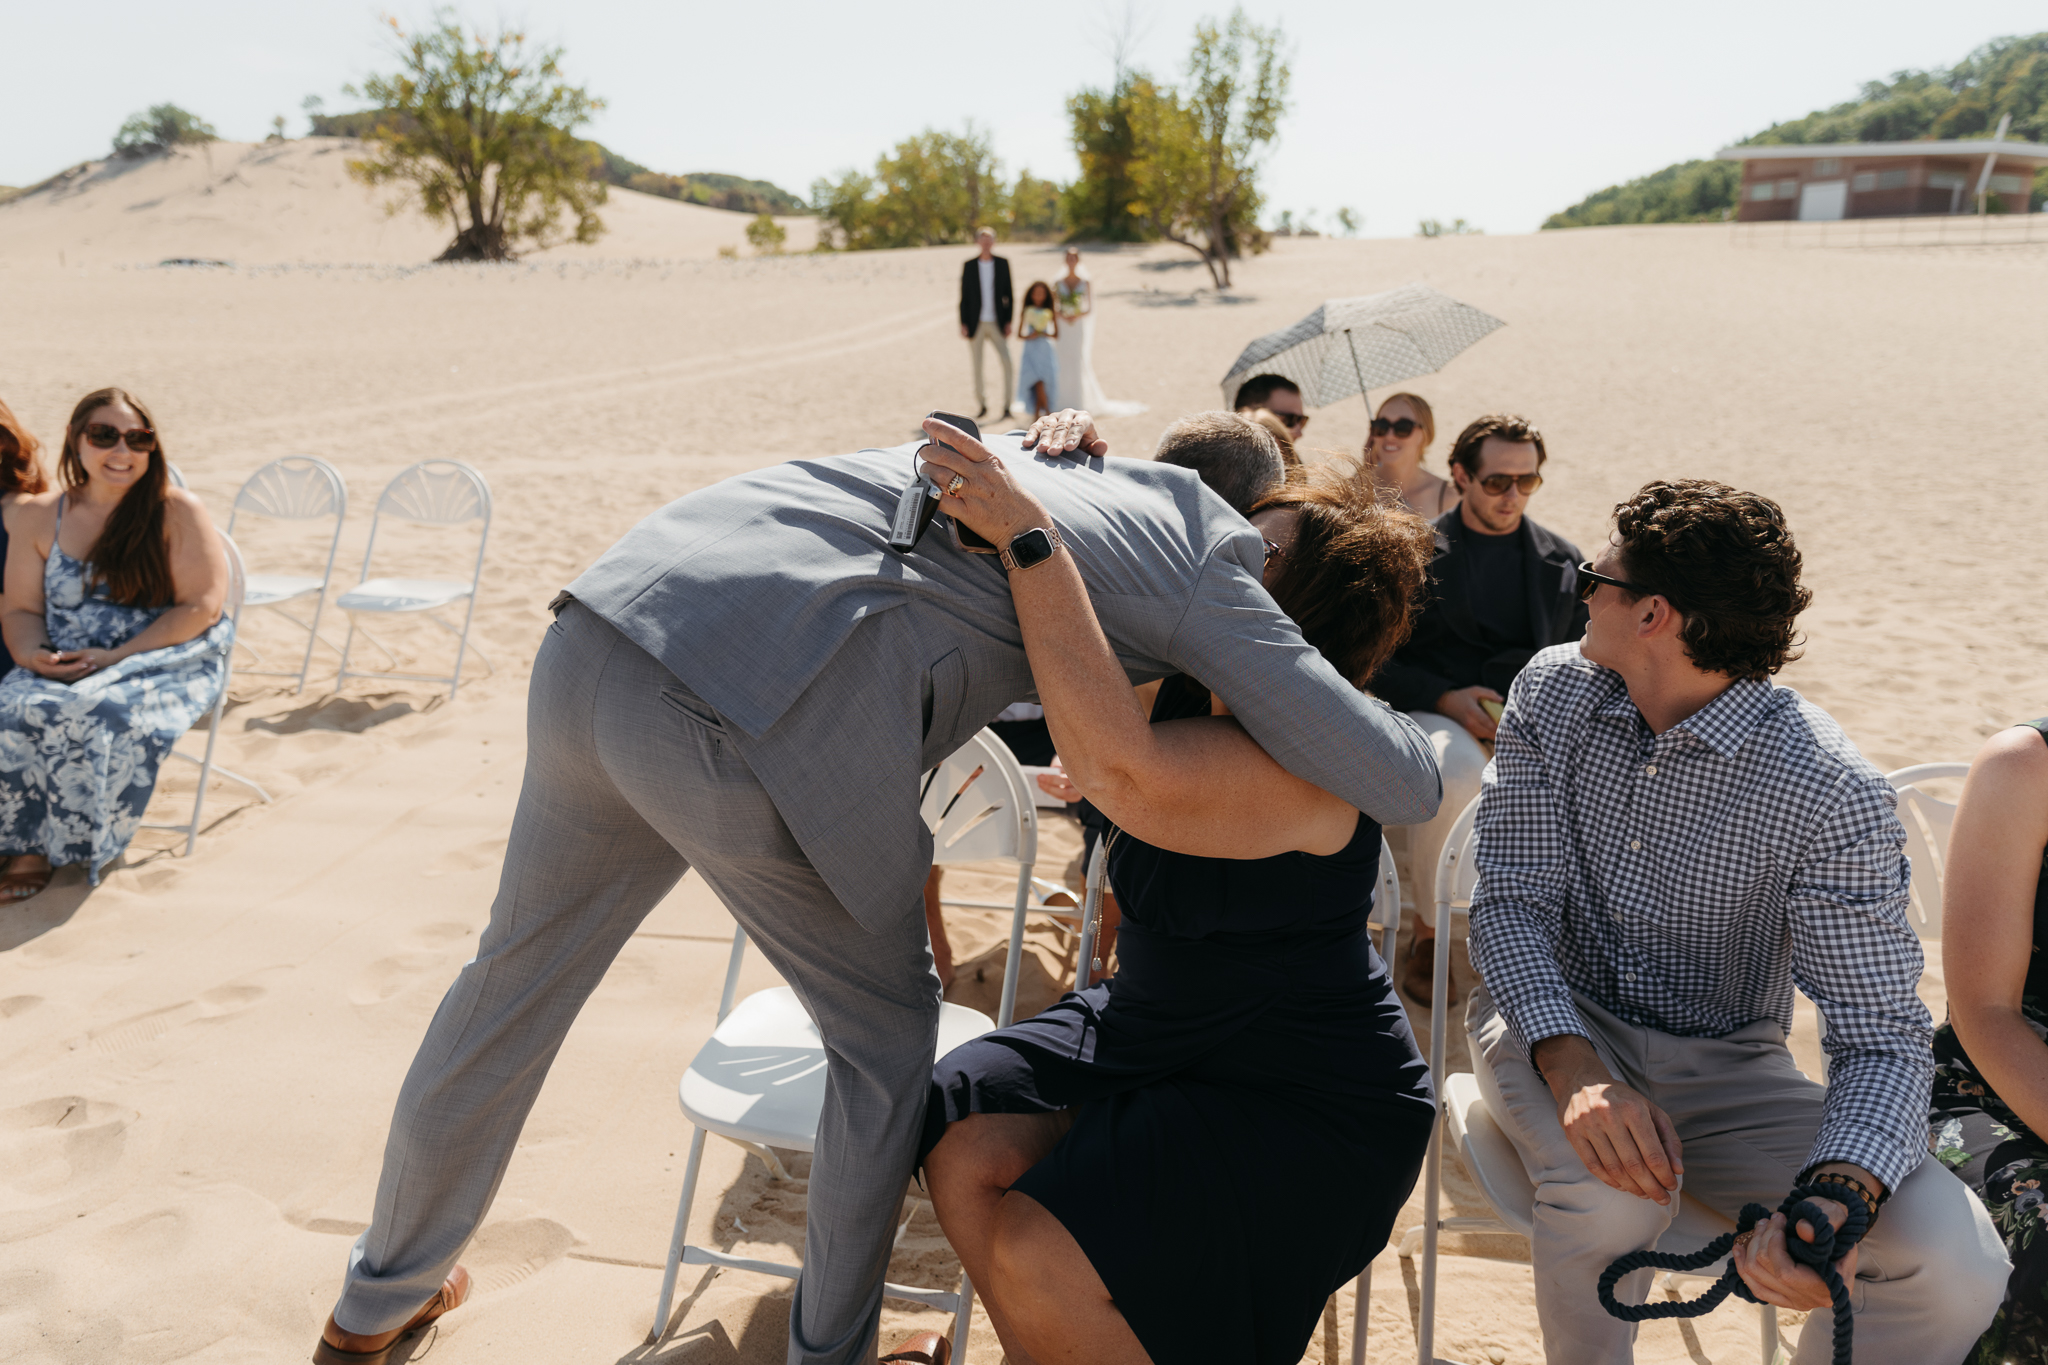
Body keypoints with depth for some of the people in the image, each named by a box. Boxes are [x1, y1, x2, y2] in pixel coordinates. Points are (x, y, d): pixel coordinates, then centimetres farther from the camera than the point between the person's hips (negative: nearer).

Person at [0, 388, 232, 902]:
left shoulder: (178, 513, -2)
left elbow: (202, 607, -8)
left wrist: (118, 656, -17)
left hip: (162, 663, -3)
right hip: (63, 668, 4)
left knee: (100, 711, -33)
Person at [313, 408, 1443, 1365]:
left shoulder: (1047, 456, 24)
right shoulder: (1207, 577, 6)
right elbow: (1404, 789, 6)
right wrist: (1435, 726, 28)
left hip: (595, 631, 8)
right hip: (753, 731, -8)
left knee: (517, 978, 27)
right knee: (886, 1035, 19)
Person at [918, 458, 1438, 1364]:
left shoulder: (1301, 768, -29)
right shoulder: (1193, 687, -3)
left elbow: (1119, 771, -46)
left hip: (1307, 1114, -8)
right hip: (1154, 1038, 8)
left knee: (1038, 1262, -22)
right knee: (967, 1144, -10)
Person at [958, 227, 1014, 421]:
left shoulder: (1003, 263, 4)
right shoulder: (969, 265, 2)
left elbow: (1008, 294, 6)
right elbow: (964, 296, 4)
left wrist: (1009, 321, -1)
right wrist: (963, 323, -2)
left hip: (997, 323, 0)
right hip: (976, 324, 0)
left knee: (1007, 363, -10)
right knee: (977, 367, 5)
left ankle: (1007, 405, -1)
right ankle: (982, 405, 18)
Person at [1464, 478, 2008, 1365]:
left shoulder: (1829, 791, -18)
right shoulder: (1552, 692, -8)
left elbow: (1881, 1032, -17)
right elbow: (1513, 903, -10)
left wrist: (1836, 1197, -38)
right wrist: (1573, 1064, -30)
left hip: (1725, 1068, -1)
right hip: (1559, 1019, 1)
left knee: (1956, 1264, -22)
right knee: (1610, 1192, -33)